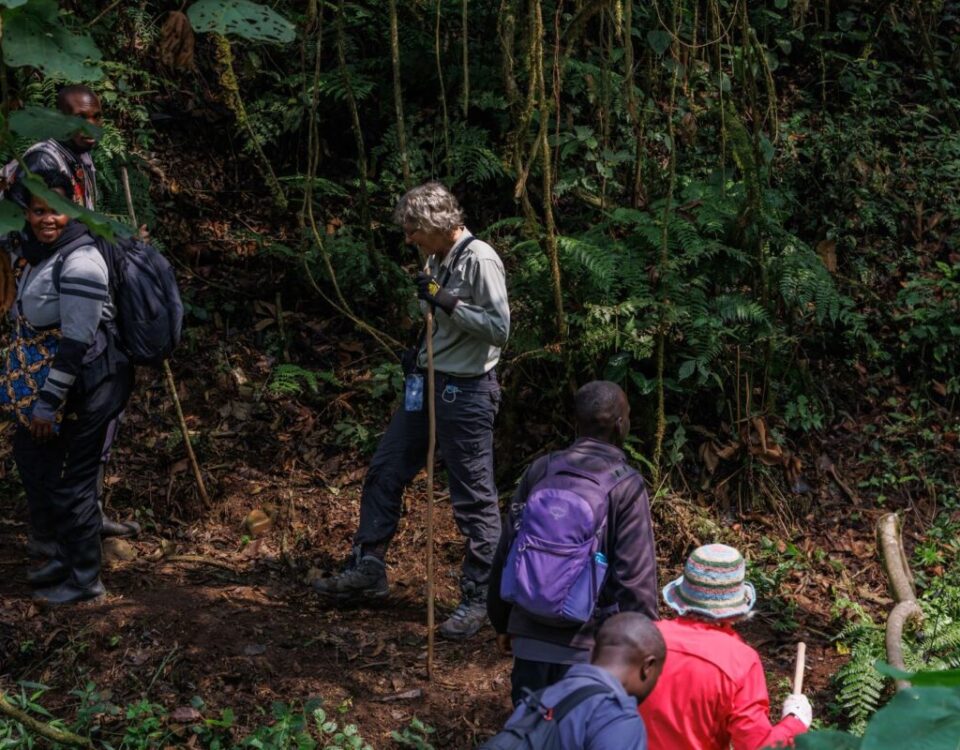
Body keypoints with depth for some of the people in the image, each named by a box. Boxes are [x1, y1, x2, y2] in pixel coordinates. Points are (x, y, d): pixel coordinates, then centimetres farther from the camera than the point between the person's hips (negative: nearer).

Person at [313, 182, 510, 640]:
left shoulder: (479, 260, -16)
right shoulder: (438, 259, 9)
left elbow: (499, 328, -20)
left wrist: (447, 302, -23)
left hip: (466, 391, -9)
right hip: (427, 383, 9)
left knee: (474, 498, -1)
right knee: (384, 472, 13)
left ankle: (478, 599, 9)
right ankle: (367, 569, 25)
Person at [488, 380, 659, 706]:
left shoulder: (540, 471, 3)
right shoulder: (627, 486, -9)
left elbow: (506, 550, 8)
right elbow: (637, 575, -10)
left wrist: (502, 621, 19)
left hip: (530, 633, 4)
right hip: (589, 642, -4)